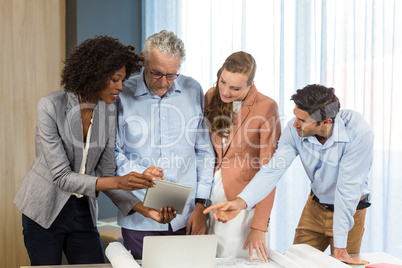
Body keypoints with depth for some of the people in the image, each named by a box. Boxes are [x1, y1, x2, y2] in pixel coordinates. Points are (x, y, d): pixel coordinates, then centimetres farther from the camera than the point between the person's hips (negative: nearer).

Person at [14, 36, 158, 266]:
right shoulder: (51, 106, -19)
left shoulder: (108, 110, -3)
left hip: (83, 212, 4)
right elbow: (62, 177, -23)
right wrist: (118, 182, -35)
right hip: (45, 211, -4)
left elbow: (105, 173, -2)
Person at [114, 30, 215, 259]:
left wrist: (201, 205, 2)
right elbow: (114, 153, 0)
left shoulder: (193, 91, 5)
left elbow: (204, 151, 8)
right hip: (140, 217, -1)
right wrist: (138, 173, -19)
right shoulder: (123, 94, -3)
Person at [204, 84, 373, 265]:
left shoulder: (359, 133, -32)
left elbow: (347, 189, -29)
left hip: (350, 209, -3)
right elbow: (273, 170, -21)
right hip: (315, 205, 4)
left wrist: (340, 247, -25)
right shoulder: (295, 129, -21)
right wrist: (241, 201, -38)